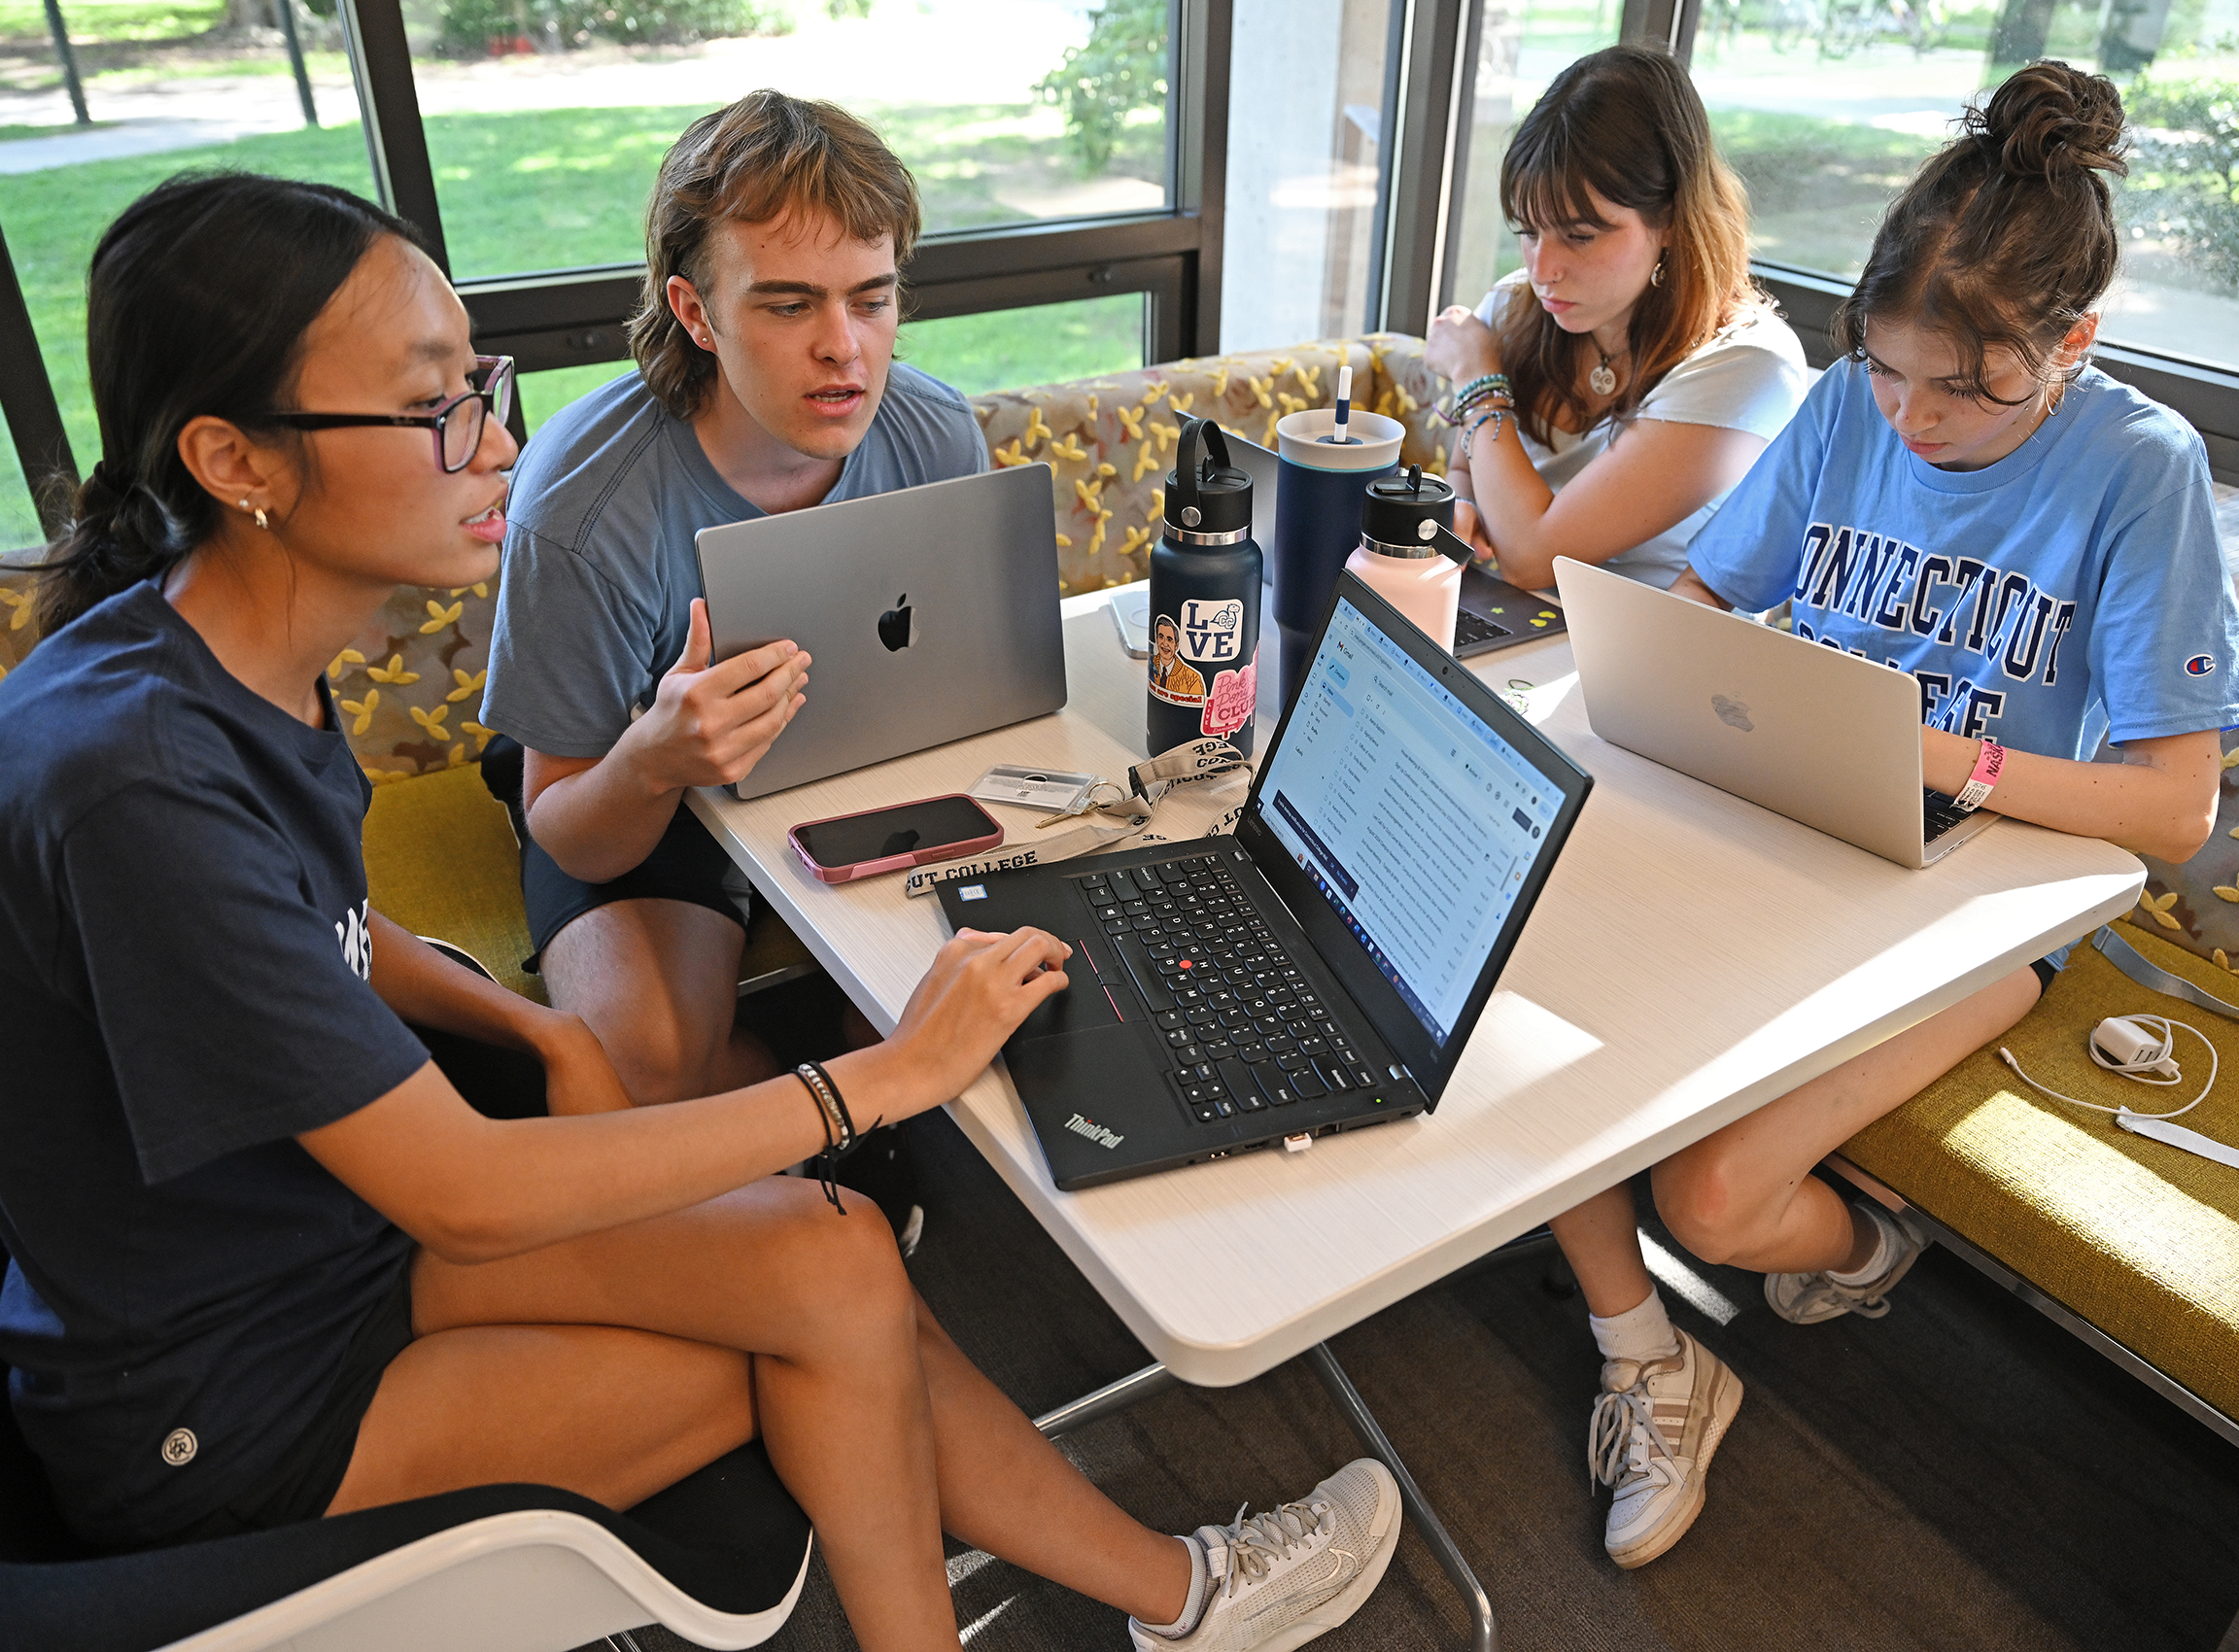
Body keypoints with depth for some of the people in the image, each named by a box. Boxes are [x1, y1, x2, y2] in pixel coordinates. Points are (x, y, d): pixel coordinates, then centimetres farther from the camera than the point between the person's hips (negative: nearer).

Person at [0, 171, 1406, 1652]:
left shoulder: (243, 663, -4)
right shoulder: (137, 777, -32)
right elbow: (467, 1196, -29)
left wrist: (545, 1032, -7)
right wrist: (889, 1075, -26)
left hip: (340, 1200, 7)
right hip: (221, 1405, -7)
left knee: (830, 1270, -9)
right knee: (837, 1285, -13)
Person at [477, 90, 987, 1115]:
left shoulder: (938, 439, -16)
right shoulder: (583, 507, -28)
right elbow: (565, 837, -18)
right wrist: (652, 761, -42)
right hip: (637, 802, -3)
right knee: (654, 1057, -29)